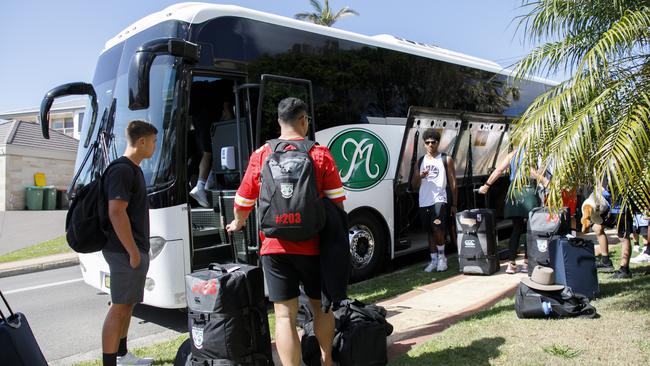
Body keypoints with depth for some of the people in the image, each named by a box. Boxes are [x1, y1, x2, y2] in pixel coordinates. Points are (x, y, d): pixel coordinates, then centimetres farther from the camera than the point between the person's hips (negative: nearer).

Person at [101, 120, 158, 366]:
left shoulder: (133, 170, 15)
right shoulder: (122, 170, -16)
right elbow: (116, 212, -23)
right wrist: (133, 251, -22)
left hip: (135, 249, 10)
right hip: (126, 251, -10)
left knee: (128, 304, 18)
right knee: (120, 307, -5)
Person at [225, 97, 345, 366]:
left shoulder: (261, 155, 1)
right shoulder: (321, 155, -2)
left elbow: (243, 201, 8)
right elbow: (337, 202, -1)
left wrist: (238, 224, 28)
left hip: (275, 246, 0)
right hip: (313, 245, 0)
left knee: (285, 315, 4)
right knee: (320, 305, 20)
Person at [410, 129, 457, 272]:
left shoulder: (446, 160, 4)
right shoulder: (420, 162, 14)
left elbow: (453, 183, 3)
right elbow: (414, 184, 16)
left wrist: (454, 204, -1)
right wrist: (420, 176, -7)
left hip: (440, 200, -4)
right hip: (424, 202, 4)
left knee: (437, 228, -19)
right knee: (430, 232, 10)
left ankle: (441, 256, 1)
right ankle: (433, 260, 21)